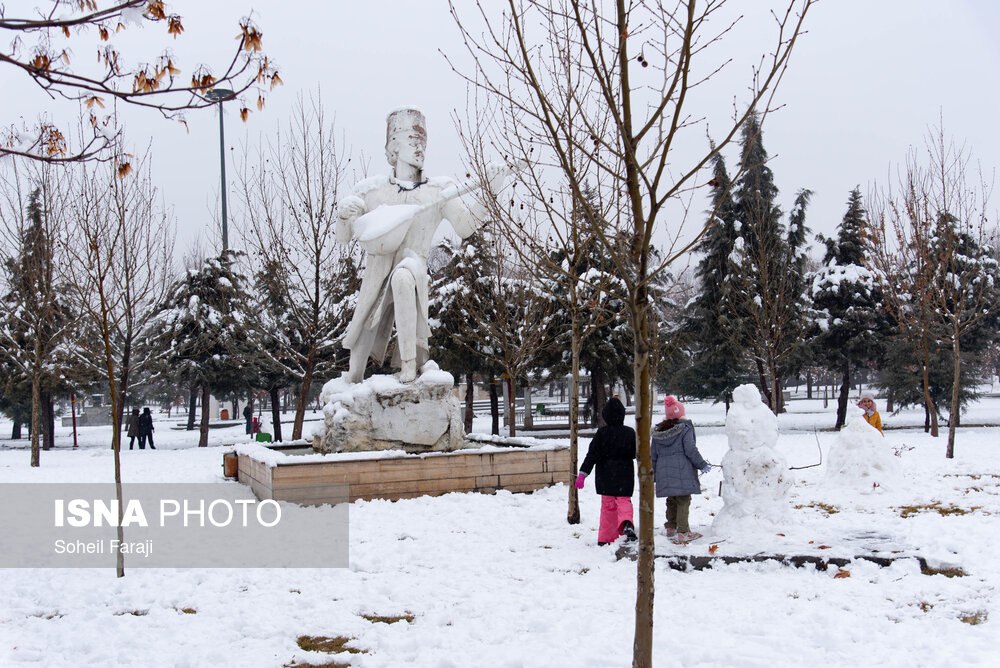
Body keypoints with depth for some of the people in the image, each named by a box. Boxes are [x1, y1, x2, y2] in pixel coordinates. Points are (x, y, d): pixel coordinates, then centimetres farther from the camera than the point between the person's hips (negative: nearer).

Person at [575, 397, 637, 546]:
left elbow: (592, 455, -13)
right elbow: (635, 454, 7)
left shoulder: (601, 433, -9)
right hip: (624, 477, 0)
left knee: (608, 505, 11)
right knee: (624, 501, 9)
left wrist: (583, 473, -13)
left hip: (605, 477, 0)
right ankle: (627, 524, -24)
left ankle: (606, 538, 12)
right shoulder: (630, 432, -4)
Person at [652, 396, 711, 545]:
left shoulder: (657, 432, 10)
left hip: (665, 473, 6)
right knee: (683, 501, -3)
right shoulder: (685, 428, -8)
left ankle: (671, 529, 25)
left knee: (671, 501, 18)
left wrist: (654, 473, 21)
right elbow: (691, 450, -12)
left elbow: (653, 455, 13)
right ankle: (683, 532, -6)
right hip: (682, 473, -6)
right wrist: (702, 465, -1)